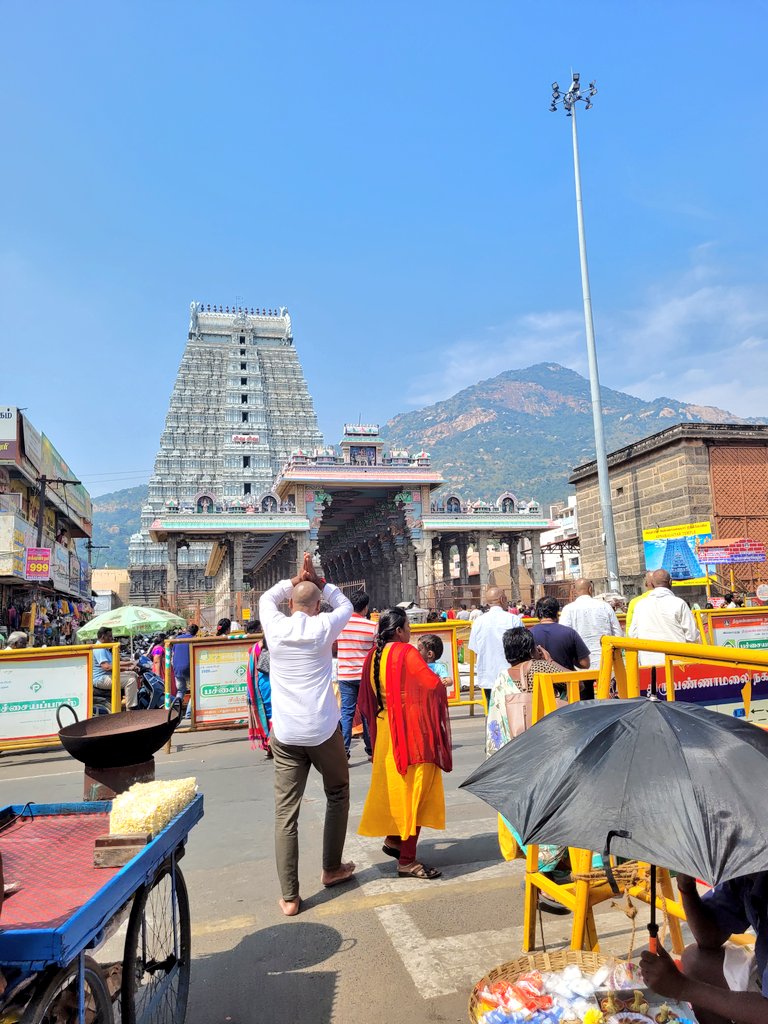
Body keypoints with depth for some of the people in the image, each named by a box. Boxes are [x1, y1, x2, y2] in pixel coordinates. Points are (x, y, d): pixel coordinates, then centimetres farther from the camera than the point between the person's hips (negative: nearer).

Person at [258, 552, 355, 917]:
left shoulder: (276, 628, -1)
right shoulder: (323, 627, -5)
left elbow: (266, 598, 22)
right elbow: (345, 605, 16)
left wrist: (294, 580, 20)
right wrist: (319, 581, 15)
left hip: (285, 734, 1)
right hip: (323, 731, -1)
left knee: (285, 813, 6)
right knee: (337, 794, 22)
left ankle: (290, 896, 9)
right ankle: (331, 869, 32)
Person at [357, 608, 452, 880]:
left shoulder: (373, 656, 3)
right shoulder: (405, 653, -19)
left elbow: (366, 700, 11)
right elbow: (433, 684, -24)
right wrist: (442, 685, -3)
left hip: (385, 732, 8)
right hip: (411, 732, -8)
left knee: (395, 786, 22)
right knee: (414, 790, 1)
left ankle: (392, 839, 36)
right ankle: (407, 860, 8)